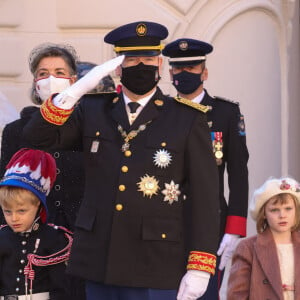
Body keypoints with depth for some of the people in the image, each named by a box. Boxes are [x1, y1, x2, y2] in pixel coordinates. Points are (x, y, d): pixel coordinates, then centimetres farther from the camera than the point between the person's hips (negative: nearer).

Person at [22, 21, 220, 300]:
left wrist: (199, 267, -9)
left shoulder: (188, 120, 0)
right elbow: (37, 136, -2)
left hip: (156, 269, -3)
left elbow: (204, 197, -3)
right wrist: (78, 89, -13)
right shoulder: (93, 111, 9)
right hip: (98, 263, 3)